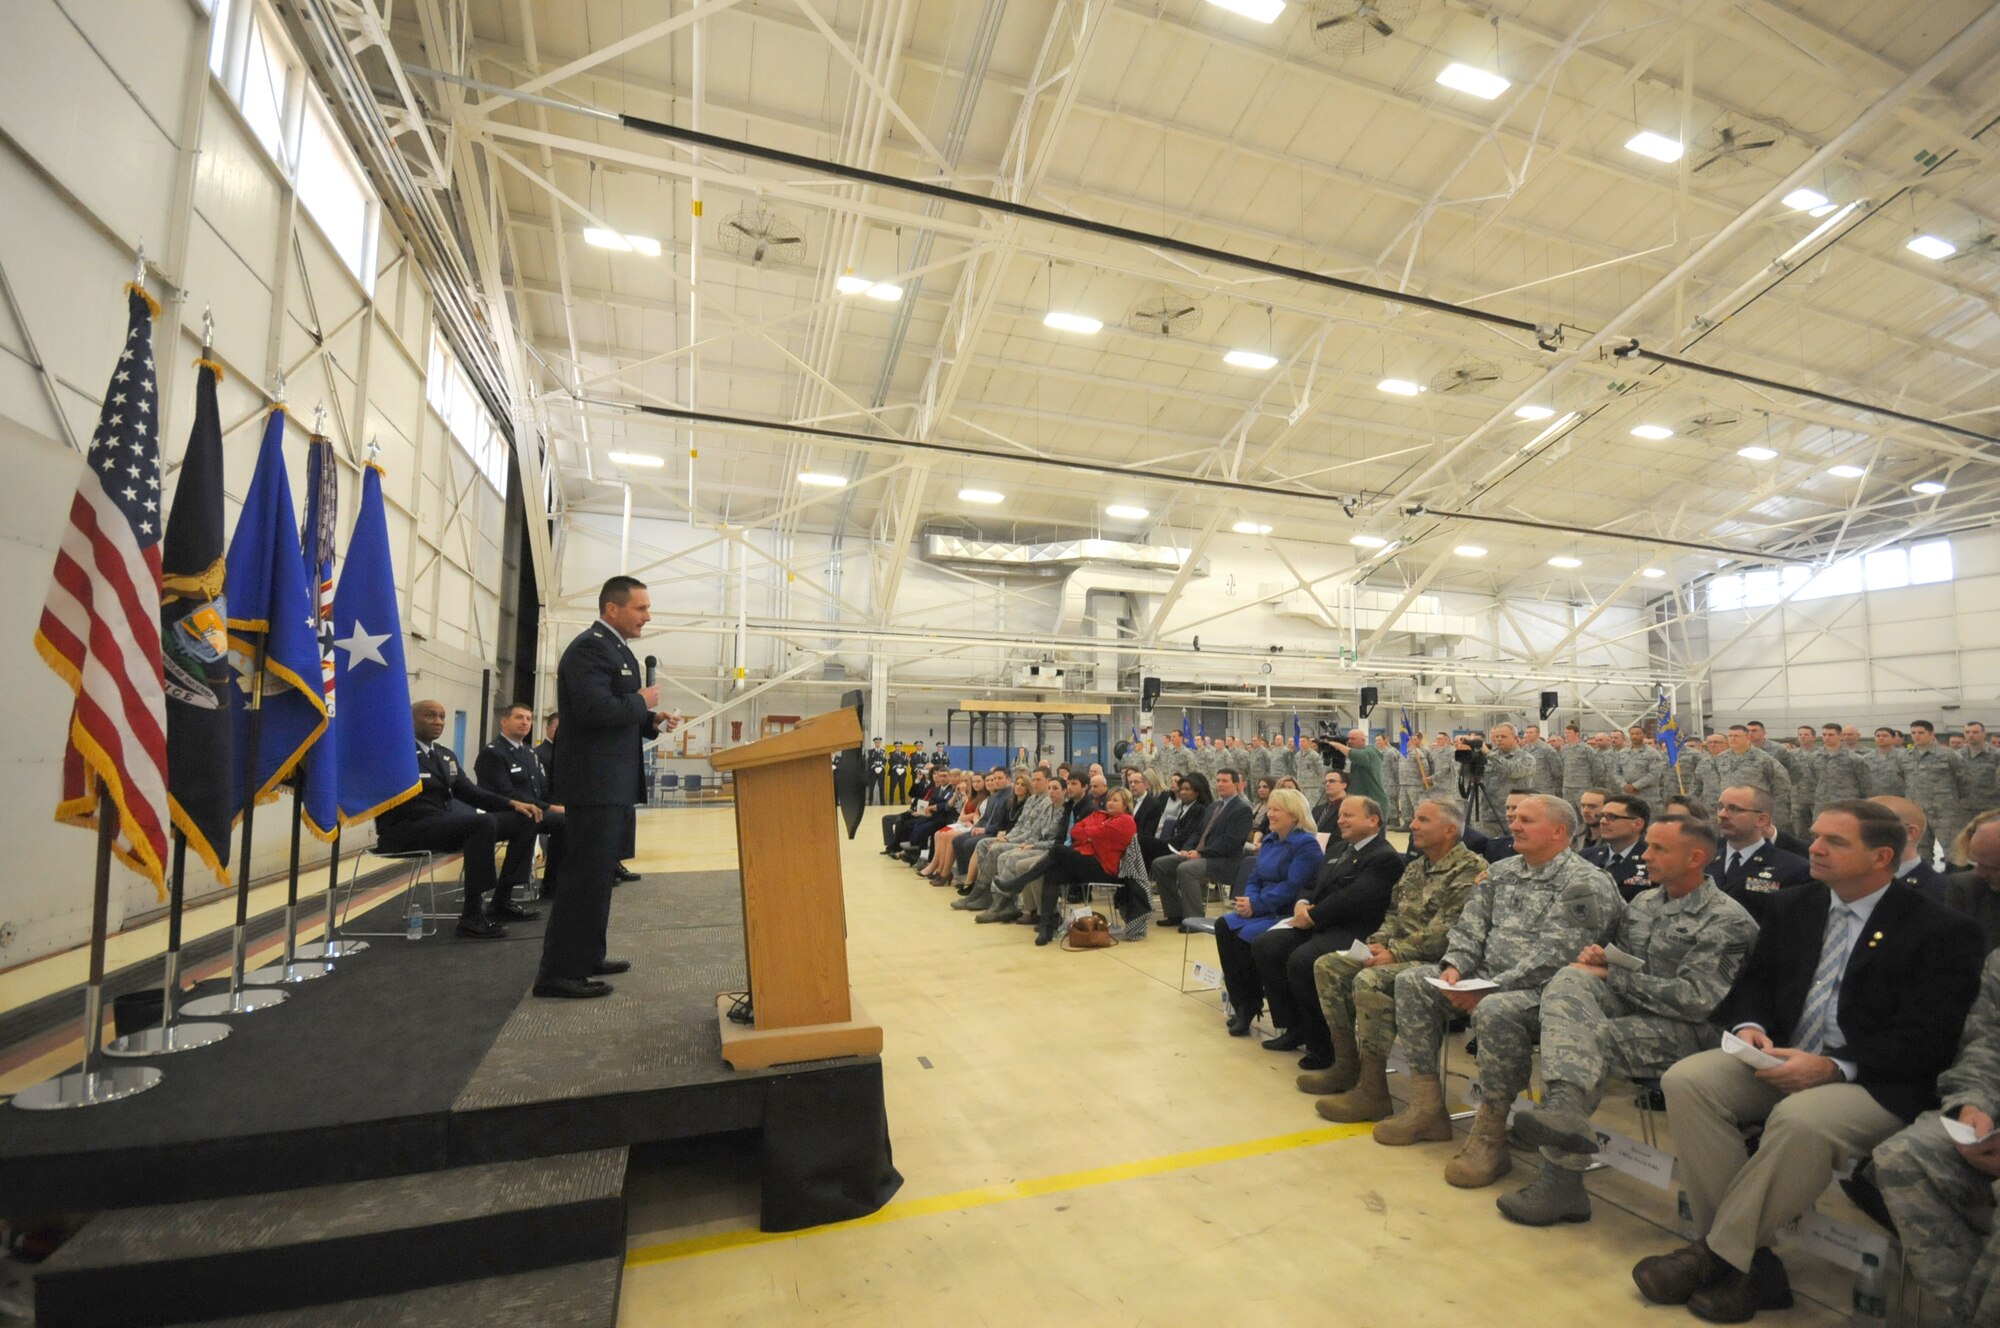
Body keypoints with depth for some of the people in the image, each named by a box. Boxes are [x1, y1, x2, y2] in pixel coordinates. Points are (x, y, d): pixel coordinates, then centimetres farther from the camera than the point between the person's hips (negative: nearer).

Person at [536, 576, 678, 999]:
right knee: (585, 875, -7)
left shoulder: (614, 648, 17)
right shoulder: (590, 647, -15)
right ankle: (558, 972, 0)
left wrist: (653, 720, 5)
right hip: (595, 781, -11)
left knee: (597, 873, 16)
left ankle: (586, 956, 27)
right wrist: (642, 701, -14)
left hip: (611, 782, 11)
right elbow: (594, 709, -28)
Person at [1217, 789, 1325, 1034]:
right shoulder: (1269, 841, 15)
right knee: (1224, 926, -19)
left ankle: (1251, 1003, -4)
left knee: (1245, 936, -28)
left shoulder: (1306, 845, -10)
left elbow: (1291, 887, -19)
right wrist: (1247, 900, -7)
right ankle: (1241, 1004, -13)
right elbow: (1254, 878, 14)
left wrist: (1256, 904, -20)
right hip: (1263, 909, 8)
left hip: (1288, 914, -7)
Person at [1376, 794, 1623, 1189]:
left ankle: (1490, 1137, -21)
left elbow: (1552, 957, -20)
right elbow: (1471, 926, 12)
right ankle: (1427, 1107, -1)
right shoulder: (1502, 872, 14)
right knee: (1411, 982, -6)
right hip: (1488, 981, 8)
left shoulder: (1585, 883, -11)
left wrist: (1490, 988, -23)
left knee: (1494, 1011, -37)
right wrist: (1455, 967, -8)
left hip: (1543, 991, -8)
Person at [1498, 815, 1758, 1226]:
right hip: (1625, 1007, 6)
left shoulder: (1726, 921, -8)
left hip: (1682, 1028, -6)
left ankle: (1561, 1183, -28)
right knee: (1570, 979, -28)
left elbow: (1697, 1000, -17)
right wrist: (1597, 958, -3)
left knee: (1583, 1040, -32)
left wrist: (1614, 974, -14)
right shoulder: (1644, 902, 14)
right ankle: (1565, 1106, -47)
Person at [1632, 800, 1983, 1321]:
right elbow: (1754, 983, 15)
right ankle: (1748, 1261, -16)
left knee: (1801, 1119, -37)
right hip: (1779, 1061, 5)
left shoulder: (1940, 931, -4)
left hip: (1875, 1083, -5)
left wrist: (1833, 1066, -24)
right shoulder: (1790, 907, 11)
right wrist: (1750, 1028, -8)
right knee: (1686, 1080, -23)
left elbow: (1926, 1039, -11)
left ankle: (1716, 1254, -19)